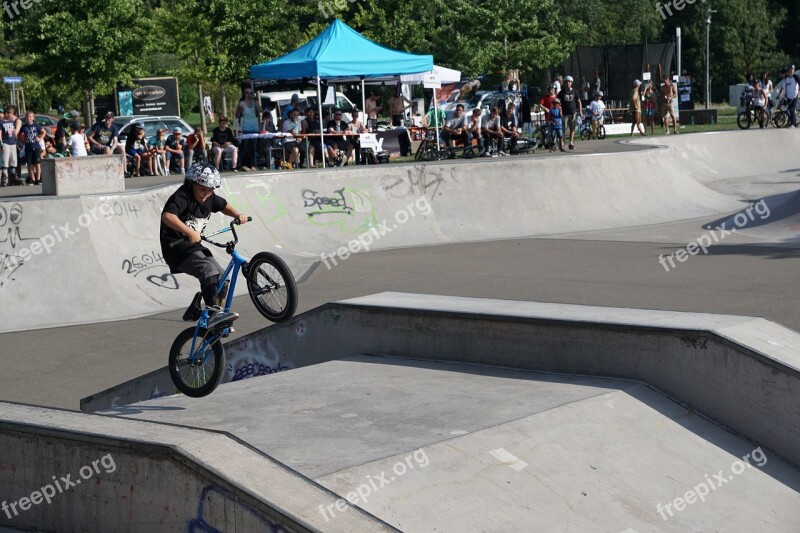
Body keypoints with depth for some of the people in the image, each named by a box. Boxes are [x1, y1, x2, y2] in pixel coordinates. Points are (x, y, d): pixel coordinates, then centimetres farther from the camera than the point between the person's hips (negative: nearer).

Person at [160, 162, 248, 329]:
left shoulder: (209, 197, 8)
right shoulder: (182, 196, -17)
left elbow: (224, 206, 26)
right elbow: (167, 216, -34)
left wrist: (237, 215, 5)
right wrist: (189, 232, -41)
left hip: (194, 246, 9)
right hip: (176, 247, -9)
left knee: (221, 277, 4)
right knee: (209, 270, -30)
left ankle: (194, 312, 16)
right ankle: (214, 312, -40)